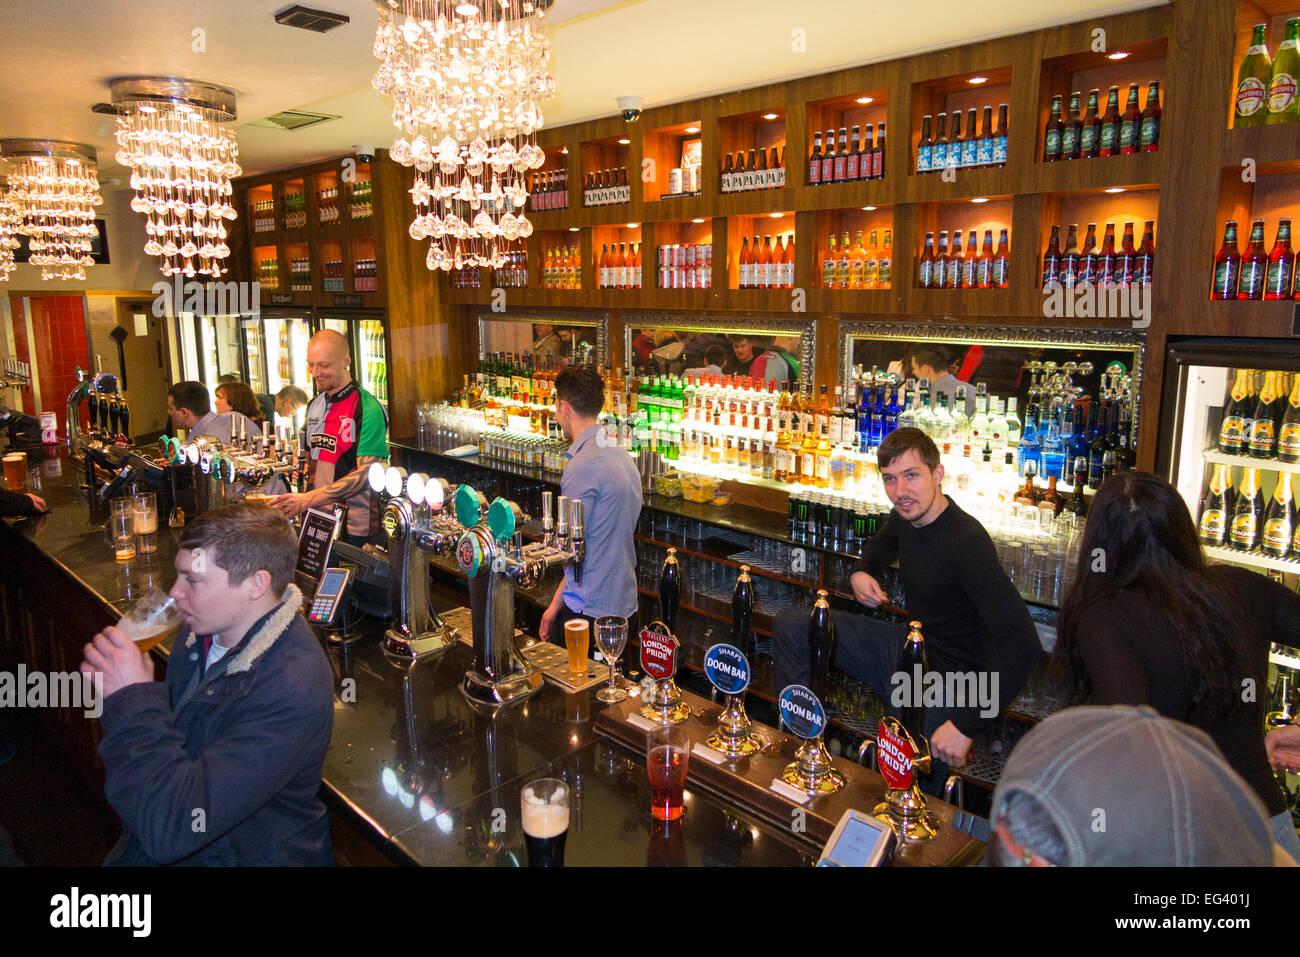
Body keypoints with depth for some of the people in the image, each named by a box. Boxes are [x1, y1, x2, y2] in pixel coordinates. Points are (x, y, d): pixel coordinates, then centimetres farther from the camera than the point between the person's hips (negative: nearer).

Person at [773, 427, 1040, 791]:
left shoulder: (966, 542, -30)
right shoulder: (907, 516, -3)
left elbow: (1022, 644, -34)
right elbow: (882, 542, 25)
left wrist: (966, 724, -33)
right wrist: (860, 572, 2)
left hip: (942, 685, -8)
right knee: (790, 625, 6)